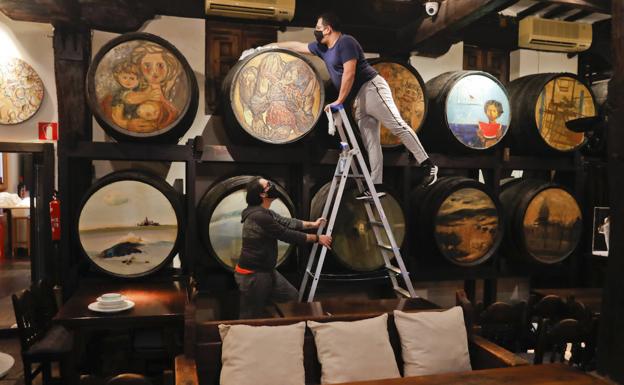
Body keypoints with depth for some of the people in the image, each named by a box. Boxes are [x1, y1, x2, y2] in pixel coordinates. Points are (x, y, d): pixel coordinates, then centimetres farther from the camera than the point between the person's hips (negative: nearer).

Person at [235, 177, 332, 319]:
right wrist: (317, 238, -11)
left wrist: (312, 224, 14)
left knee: (292, 297, 16)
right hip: (252, 275, -10)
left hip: (266, 271, 10)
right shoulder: (259, 216, -24)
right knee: (252, 318, 1)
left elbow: (286, 222, 15)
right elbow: (287, 235, -20)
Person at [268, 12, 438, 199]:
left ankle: (427, 164, -11)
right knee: (371, 143, 3)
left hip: (372, 89, -9)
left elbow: (349, 74, -15)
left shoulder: (345, 41, -7)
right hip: (358, 99, 9)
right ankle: (375, 186, 1)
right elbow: (298, 46, 31)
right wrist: (274, 45, 36)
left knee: (397, 126, -14)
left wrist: (339, 101, -11)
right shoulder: (322, 48, 20)